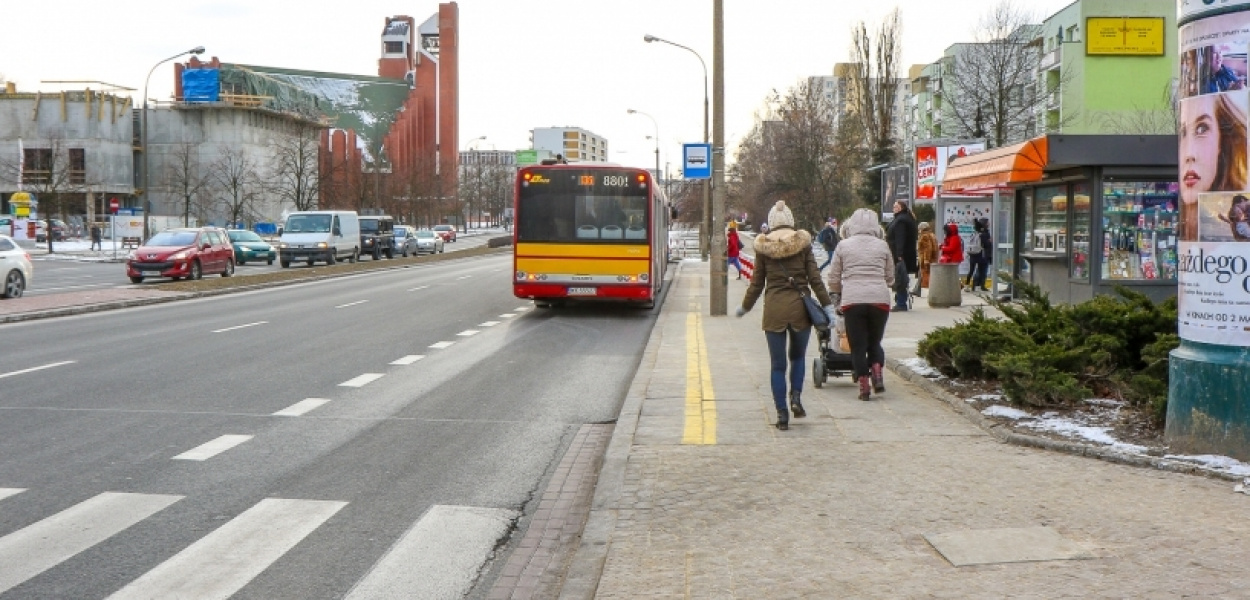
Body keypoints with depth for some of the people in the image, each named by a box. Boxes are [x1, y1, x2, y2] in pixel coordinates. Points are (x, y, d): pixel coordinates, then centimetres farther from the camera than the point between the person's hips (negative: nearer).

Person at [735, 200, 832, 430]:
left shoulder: (763, 246, 1)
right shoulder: (803, 242, 0)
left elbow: (757, 283, 5)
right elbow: (814, 278, -2)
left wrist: (744, 307, 18)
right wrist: (827, 305, 3)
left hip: (773, 308, 0)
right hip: (800, 307, 0)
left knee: (777, 364, 6)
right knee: (798, 356, 20)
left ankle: (782, 413, 3)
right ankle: (796, 396, 0)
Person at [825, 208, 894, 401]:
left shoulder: (843, 246, 5)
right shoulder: (882, 245, 8)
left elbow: (834, 277, 10)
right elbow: (890, 277, 14)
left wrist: (835, 295, 27)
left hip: (852, 300, -1)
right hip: (880, 299, 1)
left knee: (858, 345, 6)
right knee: (875, 342, 17)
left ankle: (864, 386, 3)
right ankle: (877, 375, -2)